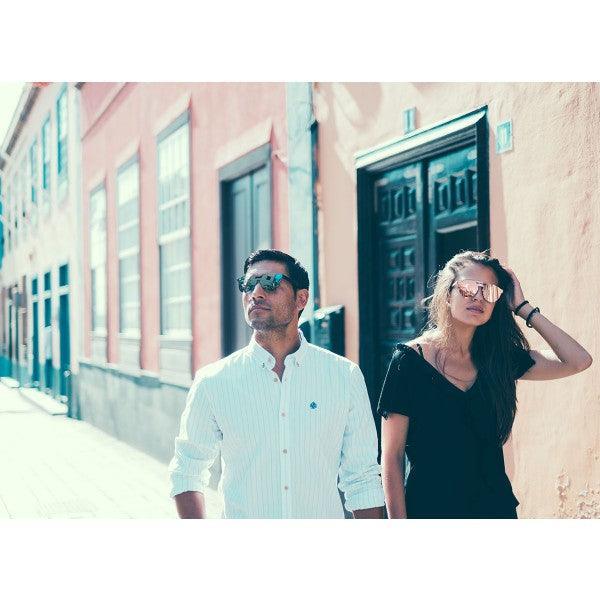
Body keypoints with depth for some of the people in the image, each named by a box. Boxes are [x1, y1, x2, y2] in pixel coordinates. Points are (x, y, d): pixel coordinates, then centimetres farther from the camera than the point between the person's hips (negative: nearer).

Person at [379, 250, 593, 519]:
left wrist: (524, 308, -3)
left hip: (495, 505, 4)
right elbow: (392, 458, -9)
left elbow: (578, 361, -5)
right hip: (429, 508, -4)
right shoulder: (410, 360, -9)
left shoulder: (498, 358, 4)